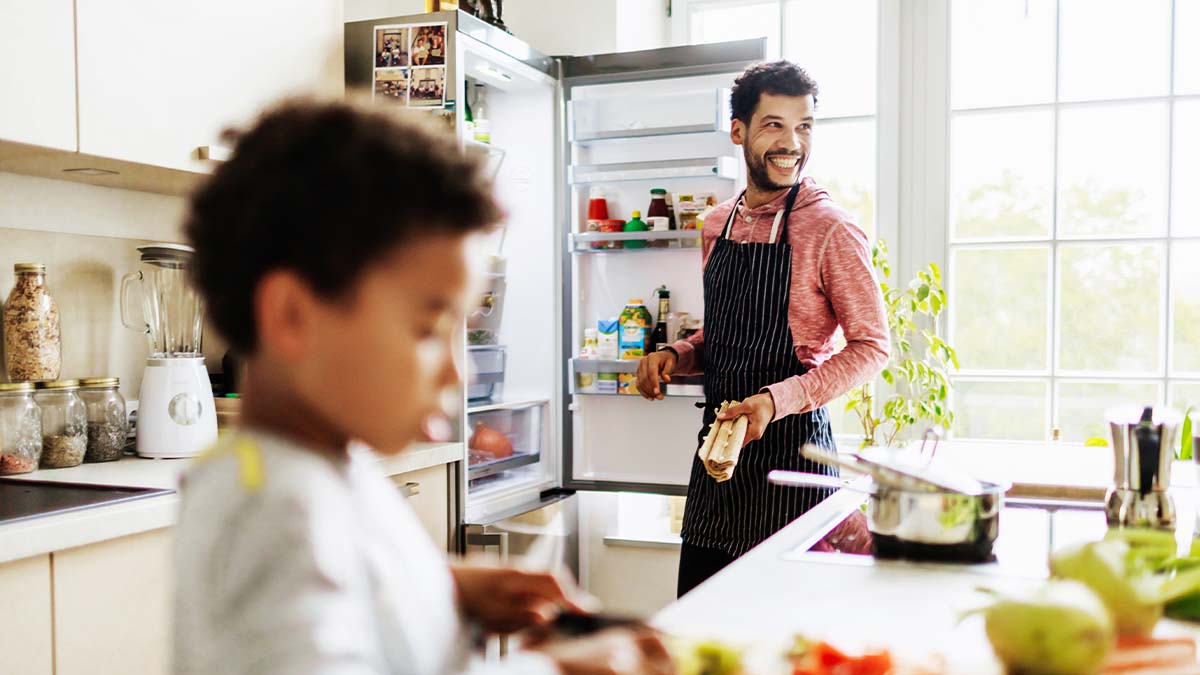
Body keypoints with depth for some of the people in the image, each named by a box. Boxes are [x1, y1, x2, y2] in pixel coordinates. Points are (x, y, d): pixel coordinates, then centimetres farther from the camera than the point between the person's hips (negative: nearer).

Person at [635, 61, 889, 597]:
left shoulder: (830, 230, -10)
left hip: (789, 445, -6)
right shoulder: (718, 225, 11)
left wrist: (778, 399, -22)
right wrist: (675, 357, 2)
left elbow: (870, 347, -11)